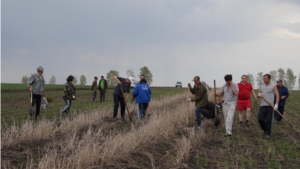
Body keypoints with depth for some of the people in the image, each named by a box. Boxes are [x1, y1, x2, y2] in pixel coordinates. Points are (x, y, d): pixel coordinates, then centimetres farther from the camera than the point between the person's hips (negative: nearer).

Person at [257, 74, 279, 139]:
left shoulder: (273, 86, -1)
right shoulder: (262, 86, 13)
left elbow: (277, 95, -4)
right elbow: (258, 94, 19)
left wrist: (276, 104, -15)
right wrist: (259, 95, -7)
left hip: (270, 106, -4)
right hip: (262, 105, 4)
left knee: (268, 120, -4)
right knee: (260, 119, -2)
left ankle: (268, 133, 7)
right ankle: (265, 130, 21)